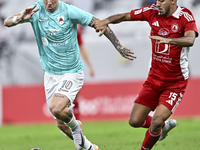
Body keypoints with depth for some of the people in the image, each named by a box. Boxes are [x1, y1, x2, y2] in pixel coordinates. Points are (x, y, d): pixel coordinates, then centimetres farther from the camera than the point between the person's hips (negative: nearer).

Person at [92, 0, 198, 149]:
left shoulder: (185, 16, -15)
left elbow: (190, 39, -34)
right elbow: (124, 16, 6)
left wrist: (168, 40, -53)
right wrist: (106, 21, -14)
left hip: (175, 82, -5)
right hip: (154, 79, 5)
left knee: (156, 121, -20)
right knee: (135, 121, 1)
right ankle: (165, 125, 30)